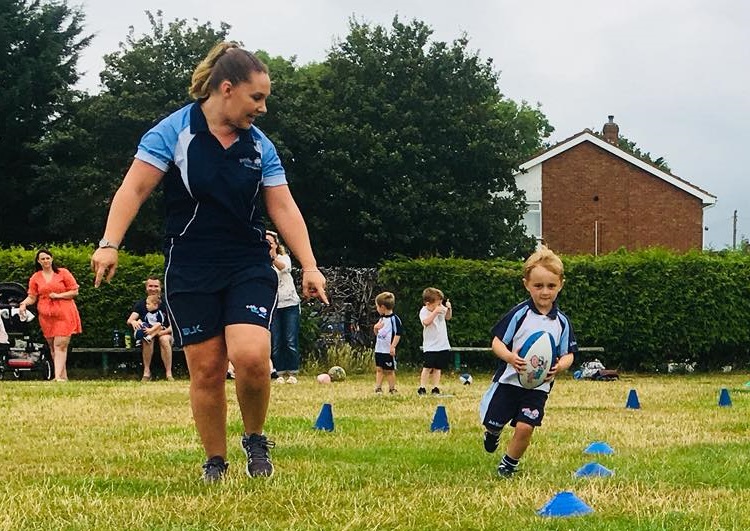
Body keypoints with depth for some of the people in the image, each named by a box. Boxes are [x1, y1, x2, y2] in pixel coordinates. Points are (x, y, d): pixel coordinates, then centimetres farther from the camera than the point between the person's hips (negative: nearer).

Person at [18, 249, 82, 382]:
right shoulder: (35, 278, 9)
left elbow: (75, 292, 1)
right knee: (52, 347, 5)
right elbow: (32, 297, 5)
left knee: (60, 345, -13)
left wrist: (58, 295, -10)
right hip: (46, 315, 4)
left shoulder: (63, 273, 2)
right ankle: (63, 376, 10)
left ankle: (58, 376, -19)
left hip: (64, 314, -4)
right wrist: (24, 303, -16)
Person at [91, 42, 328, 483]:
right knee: (207, 370, -1)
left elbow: (283, 206, 5)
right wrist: (110, 244, -19)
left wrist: (309, 266, -2)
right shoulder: (174, 132, -6)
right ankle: (215, 462, 16)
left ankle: (256, 439, 6)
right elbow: (134, 188, -8)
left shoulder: (260, 146, 6)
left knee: (250, 356, -19)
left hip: (250, 268, 2)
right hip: (190, 275, -2)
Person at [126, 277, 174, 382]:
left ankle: (169, 373, -34)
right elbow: (129, 320, -14)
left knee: (164, 339, -35)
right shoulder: (141, 304, 0)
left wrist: (162, 332, -30)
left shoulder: (166, 304, -3)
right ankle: (146, 372, -31)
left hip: (164, 334, -1)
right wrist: (133, 322, -40)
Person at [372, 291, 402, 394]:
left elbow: (398, 334, -16)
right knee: (379, 369, 7)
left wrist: (393, 347, -20)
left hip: (388, 351, -8)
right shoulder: (381, 318, 12)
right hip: (379, 350, 8)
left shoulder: (394, 319, -14)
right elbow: (377, 333, 21)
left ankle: (392, 389, 11)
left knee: (389, 370, 1)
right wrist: (375, 328, -1)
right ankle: (378, 388, 10)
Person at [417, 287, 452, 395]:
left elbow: (448, 317, 20)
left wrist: (449, 308, 1)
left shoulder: (441, 308, 4)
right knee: (428, 367, -11)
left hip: (443, 345, 5)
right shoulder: (424, 311, -13)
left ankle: (435, 388, 10)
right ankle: (422, 388, -6)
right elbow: (426, 322, -31)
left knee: (438, 368, 7)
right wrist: (435, 312, -33)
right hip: (430, 346, -5)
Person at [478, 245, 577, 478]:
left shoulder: (561, 322, -2)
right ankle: (492, 434, 47)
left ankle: (508, 465, 15)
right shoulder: (519, 314, -10)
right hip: (509, 379, -1)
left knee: (525, 427, -11)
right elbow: (497, 342, -9)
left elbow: (568, 354, 3)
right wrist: (510, 357, -29)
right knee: (493, 422, 8)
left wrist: (560, 366, -20)